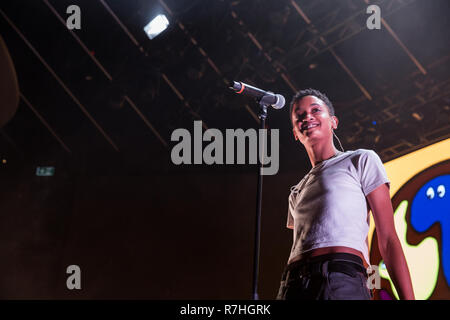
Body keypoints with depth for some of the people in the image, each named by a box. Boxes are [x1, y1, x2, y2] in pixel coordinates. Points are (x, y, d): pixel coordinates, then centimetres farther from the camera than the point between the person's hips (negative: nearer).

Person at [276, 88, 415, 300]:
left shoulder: (361, 161, 15)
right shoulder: (296, 192, 30)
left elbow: (388, 240, 6)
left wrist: (408, 298, -5)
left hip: (342, 281, -4)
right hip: (292, 287, 5)